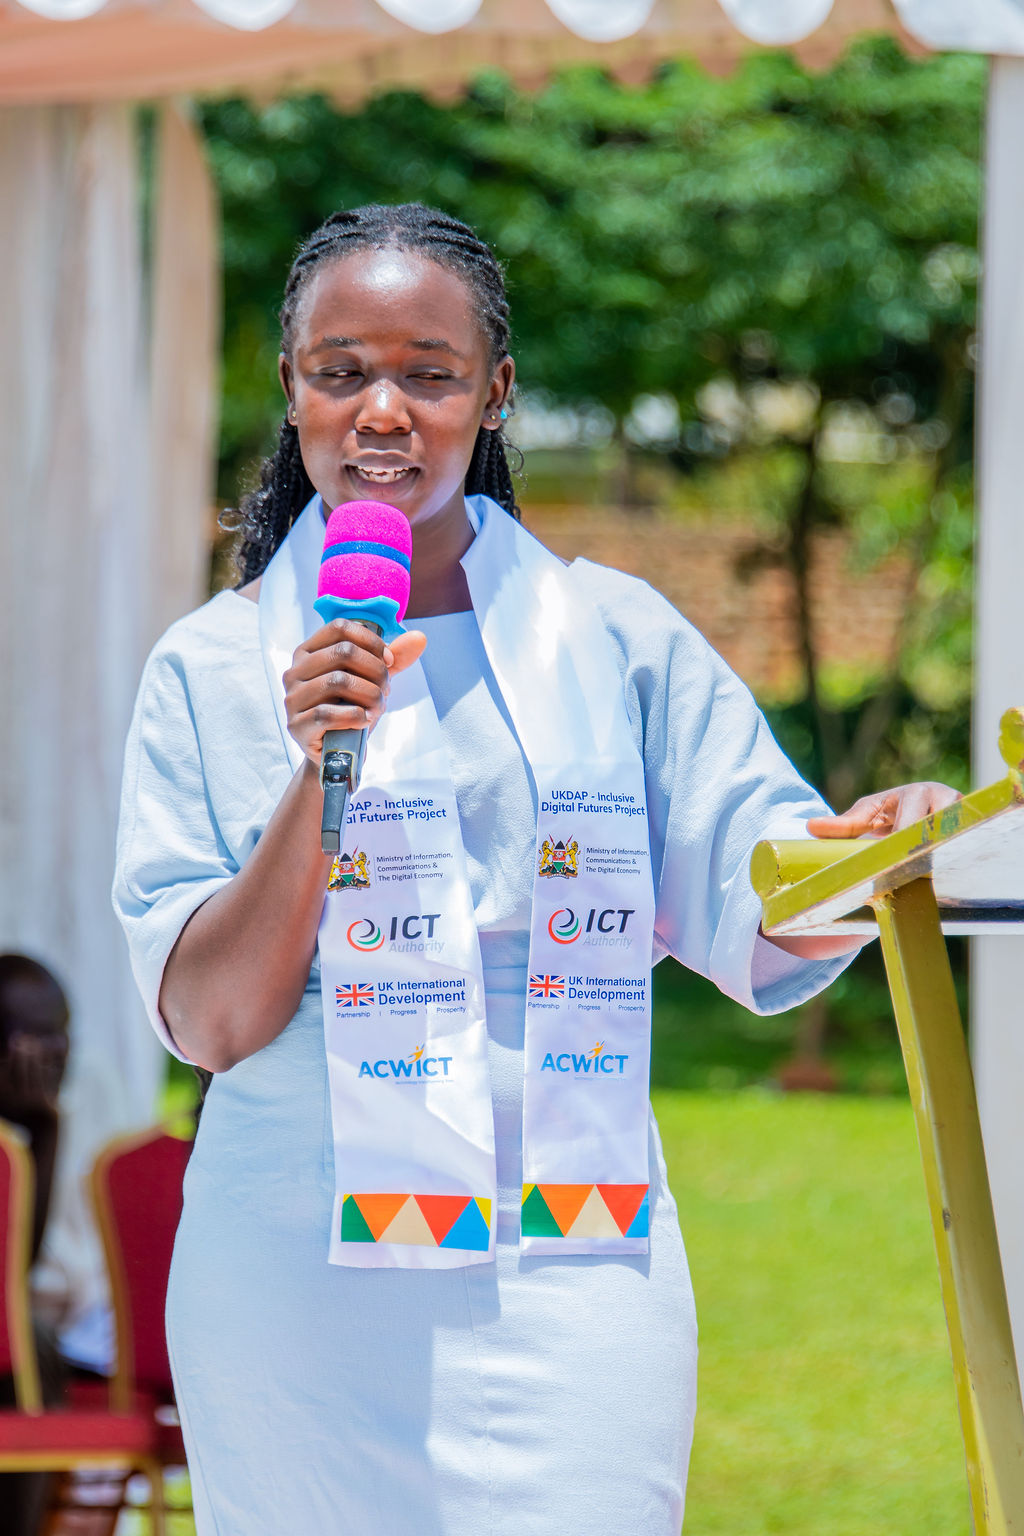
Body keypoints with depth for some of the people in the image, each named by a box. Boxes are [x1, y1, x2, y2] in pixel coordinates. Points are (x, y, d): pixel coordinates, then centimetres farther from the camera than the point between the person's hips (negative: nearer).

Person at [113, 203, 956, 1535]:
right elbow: (205, 1024, -2)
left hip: (570, 1284, 0)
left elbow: (756, 930, 2)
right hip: (298, 1290, 0)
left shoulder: (617, 638, 7)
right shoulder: (212, 670, 4)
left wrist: (853, 861, -21)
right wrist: (318, 777, -14)